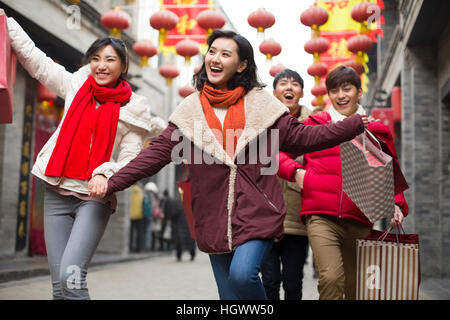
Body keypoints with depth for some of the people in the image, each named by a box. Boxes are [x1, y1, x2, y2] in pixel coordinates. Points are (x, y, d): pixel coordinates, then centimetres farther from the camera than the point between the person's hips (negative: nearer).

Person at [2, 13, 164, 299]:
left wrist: (105, 173, -24)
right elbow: (33, 57, 16)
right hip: (57, 193, 3)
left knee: (71, 276, -20)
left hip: (95, 197, -3)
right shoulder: (76, 84, 9)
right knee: (59, 285, 0)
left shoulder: (132, 109, 0)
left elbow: (130, 158, -4)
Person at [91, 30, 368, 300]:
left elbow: (301, 137, 5)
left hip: (258, 214, -2)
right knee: (229, 294, 7)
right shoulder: (191, 109, 6)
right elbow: (157, 153, 4)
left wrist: (355, 124, 0)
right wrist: (113, 183, -3)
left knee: (242, 274, -23)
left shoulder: (261, 103, 3)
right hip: (215, 219, 3)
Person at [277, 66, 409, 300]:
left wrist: (396, 204, 4)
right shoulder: (314, 125, 9)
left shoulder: (377, 132, 14)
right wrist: (296, 171, -3)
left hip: (360, 223, 3)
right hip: (321, 217, -2)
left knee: (355, 289, 11)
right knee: (331, 279, -22)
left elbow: (390, 176, 21)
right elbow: (277, 149, 14)